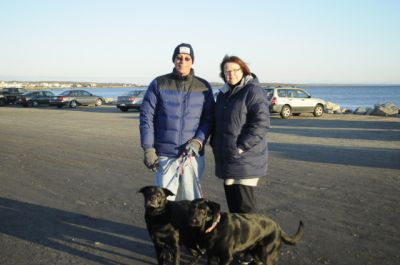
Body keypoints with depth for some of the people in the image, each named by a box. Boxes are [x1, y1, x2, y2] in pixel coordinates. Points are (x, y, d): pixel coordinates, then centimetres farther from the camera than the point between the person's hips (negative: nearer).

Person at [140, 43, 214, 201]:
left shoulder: (203, 87, 4)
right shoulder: (159, 84, 1)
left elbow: (208, 119, 4)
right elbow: (146, 117, 0)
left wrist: (198, 141, -11)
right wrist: (148, 149, -5)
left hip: (193, 154, 1)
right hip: (164, 155, -1)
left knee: (192, 199, 7)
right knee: (165, 199, 3)